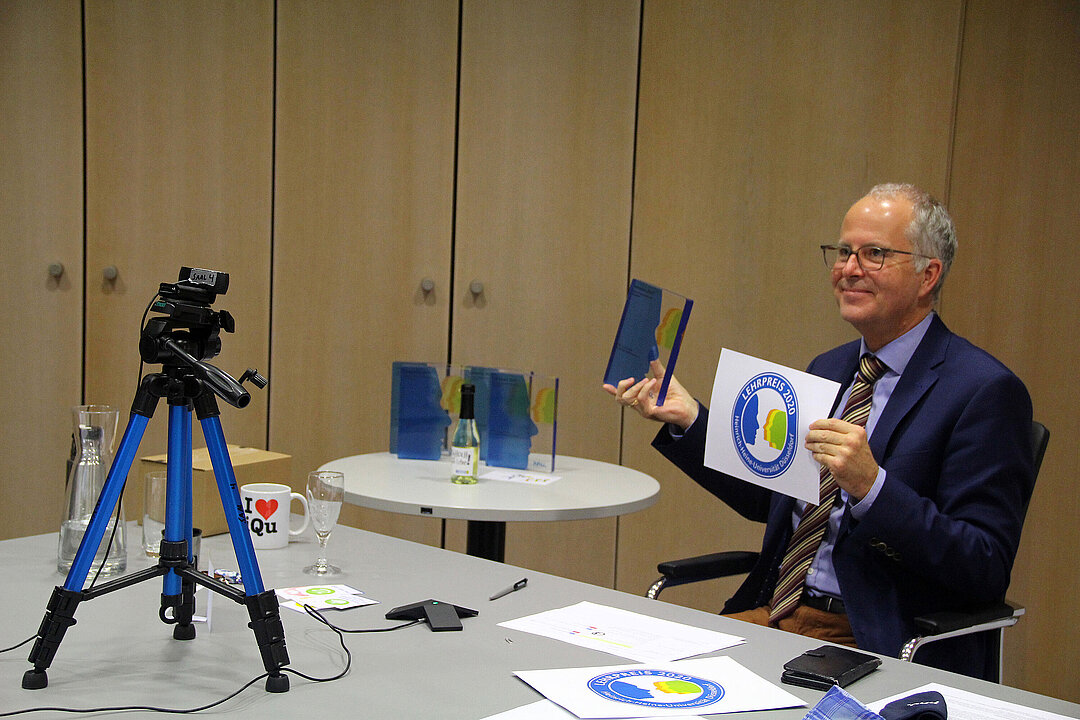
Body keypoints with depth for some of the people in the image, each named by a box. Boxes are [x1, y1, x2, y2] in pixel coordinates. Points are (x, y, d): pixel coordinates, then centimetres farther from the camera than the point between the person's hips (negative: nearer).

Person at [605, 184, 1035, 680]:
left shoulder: (984, 391, -10)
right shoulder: (828, 370, 14)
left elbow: (985, 574, -16)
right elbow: (769, 499, 23)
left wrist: (871, 485, -28)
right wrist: (687, 419, 10)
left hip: (879, 646, -7)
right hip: (771, 614, 7)